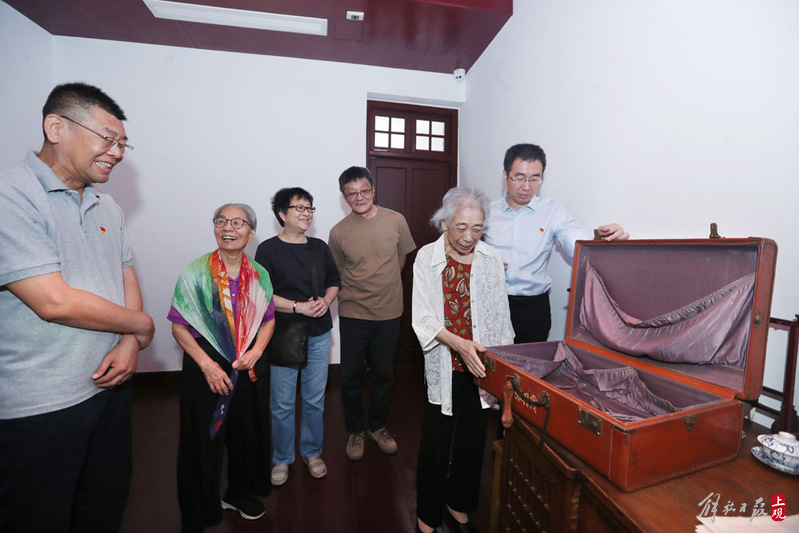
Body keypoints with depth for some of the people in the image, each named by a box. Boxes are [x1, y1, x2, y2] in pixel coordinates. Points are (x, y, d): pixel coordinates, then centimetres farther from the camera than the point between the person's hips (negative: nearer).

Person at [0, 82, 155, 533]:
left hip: (110, 383, 7)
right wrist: (141, 325, -10)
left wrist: (129, 344, -6)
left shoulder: (107, 207, 8)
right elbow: (54, 301, -24)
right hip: (38, 408, -6)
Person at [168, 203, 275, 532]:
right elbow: (179, 326, -8)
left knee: (248, 434, 17)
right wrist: (206, 364, -16)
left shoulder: (259, 275, -1)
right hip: (205, 369, -3)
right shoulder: (195, 272, -10)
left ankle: (240, 493, 45)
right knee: (203, 441, 11)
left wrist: (256, 350, -9)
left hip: (250, 368, 3)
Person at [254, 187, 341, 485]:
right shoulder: (268, 249, -7)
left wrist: (326, 301, -8)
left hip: (319, 336, 4)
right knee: (282, 403, 10)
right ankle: (282, 459, 33)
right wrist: (299, 307, -20)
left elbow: (334, 281, 12)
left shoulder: (319, 247, 6)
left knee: (315, 399, 14)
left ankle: (312, 452, 36)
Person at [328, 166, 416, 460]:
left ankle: (376, 425, 39)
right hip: (353, 314, 0)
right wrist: (360, 292, 1)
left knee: (384, 374, 15)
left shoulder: (396, 221, -5)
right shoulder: (338, 232, -6)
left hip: (389, 313, 1)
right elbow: (337, 272, 7)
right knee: (351, 376, 10)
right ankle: (355, 430, 35)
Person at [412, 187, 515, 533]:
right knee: (436, 442, 9)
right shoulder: (427, 258, -7)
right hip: (444, 368, -2)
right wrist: (460, 343, -24)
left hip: (481, 367, 2)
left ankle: (460, 505, 43)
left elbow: (501, 317, 4)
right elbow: (423, 318, -11)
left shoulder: (491, 260, -1)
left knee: (473, 440, 17)